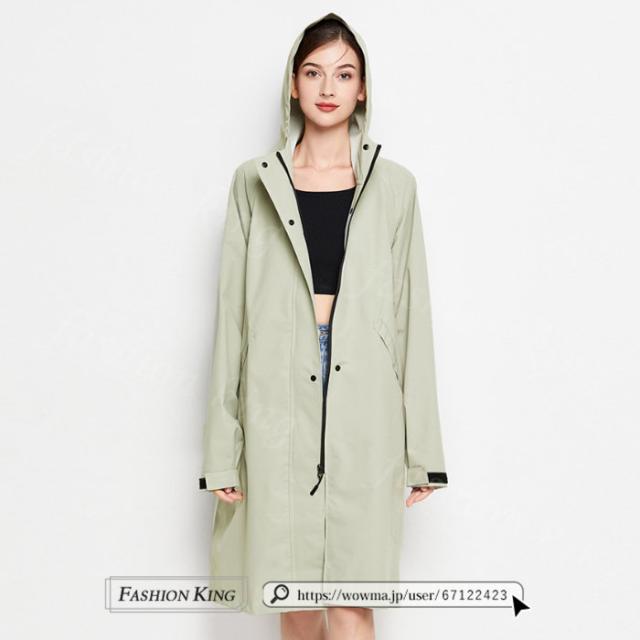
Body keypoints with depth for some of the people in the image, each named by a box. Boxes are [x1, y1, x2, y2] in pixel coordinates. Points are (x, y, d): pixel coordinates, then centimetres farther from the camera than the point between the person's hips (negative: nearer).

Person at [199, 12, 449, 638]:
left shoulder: (394, 186, 6)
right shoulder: (255, 182, 6)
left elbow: (412, 314, 5)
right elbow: (232, 312, 4)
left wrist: (421, 447, 2)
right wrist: (222, 448, 0)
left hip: (363, 407, 0)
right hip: (279, 402, 1)